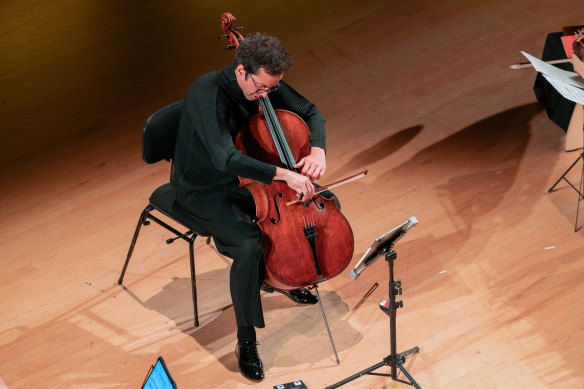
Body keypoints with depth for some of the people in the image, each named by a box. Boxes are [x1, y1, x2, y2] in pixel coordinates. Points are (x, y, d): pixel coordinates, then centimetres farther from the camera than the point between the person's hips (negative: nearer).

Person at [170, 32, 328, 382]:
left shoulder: (266, 84, -11)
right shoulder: (207, 93, -33)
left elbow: (310, 112, 1)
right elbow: (225, 158, -45)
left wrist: (318, 149, -20)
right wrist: (283, 173, -50)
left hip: (244, 179, 7)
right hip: (203, 190, -7)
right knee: (250, 245, -31)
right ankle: (246, 342, -14)